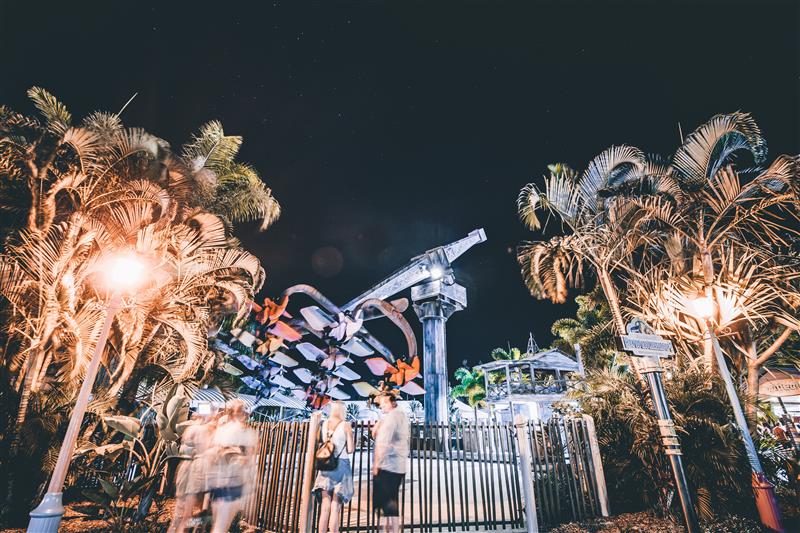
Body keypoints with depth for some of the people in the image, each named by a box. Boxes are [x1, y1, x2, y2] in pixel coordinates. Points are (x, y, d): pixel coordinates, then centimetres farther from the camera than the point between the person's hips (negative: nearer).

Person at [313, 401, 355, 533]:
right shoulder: (346, 425, -6)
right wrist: (353, 445, 12)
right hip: (341, 465, -3)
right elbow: (350, 449, -8)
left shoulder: (324, 424, 4)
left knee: (325, 507, 9)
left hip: (325, 466, 4)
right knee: (335, 508, 3)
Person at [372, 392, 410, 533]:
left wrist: (376, 464, -13)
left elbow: (383, 443, -18)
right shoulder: (403, 415, 16)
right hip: (399, 466, 9)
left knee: (387, 505, -4)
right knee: (391, 504, 14)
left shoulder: (390, 416, -12)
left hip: (386, 466, -9)